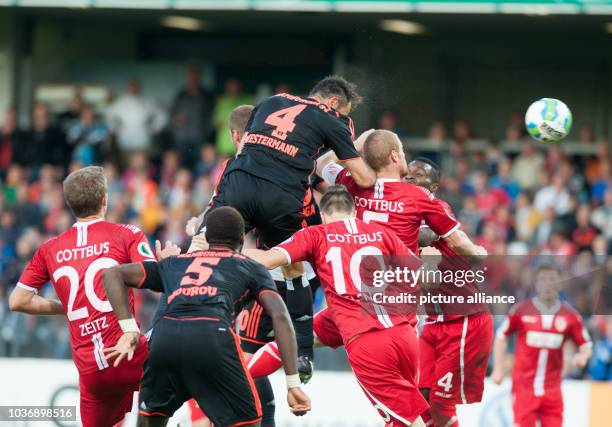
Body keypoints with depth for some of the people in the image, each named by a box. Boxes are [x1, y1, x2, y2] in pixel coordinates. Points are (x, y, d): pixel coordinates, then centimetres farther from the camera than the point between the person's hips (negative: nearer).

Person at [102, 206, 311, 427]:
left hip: (165, 334, 3)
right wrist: (293, 383, 8)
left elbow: (113, 274, 30)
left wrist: (130, 330, 20)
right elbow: (280, 316, 12)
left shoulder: (175, 263, 36)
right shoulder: (251, 267, 28)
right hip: (213, 336, -3)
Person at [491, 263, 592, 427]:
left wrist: (582, 357, -15)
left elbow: (586, 346, 8)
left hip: (552, 390, 2)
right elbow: (501, 336, 7)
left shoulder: (569, 316, 2)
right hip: (524, 387, -2)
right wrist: (498, 369, 1)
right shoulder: (522, 310, -2)